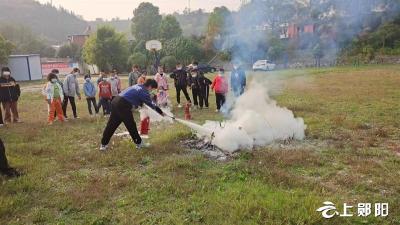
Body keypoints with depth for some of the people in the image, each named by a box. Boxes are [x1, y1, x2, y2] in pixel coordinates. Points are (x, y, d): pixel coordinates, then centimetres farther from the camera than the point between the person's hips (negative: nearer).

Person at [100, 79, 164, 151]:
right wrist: (161, 112, 9)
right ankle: (139, 143, 20)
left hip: (116, 101, 9)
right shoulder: (144, 92, -6)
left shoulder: (138, 86, 19)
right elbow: (151, 104, -1)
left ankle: (104, 144, 20)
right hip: (123, 105, -9)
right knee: (131, 125, 6)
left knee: (111, 125, 13)